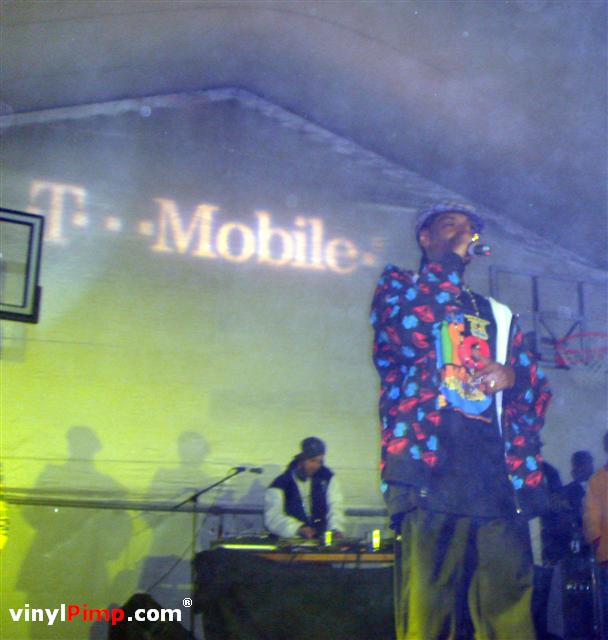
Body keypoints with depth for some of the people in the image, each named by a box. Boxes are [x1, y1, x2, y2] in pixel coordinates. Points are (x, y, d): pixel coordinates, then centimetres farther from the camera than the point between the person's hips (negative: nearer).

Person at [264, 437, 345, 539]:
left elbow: (335, 506, 3)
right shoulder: (280, 485, 0)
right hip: (289, 542, -2)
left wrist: (336, 529, -17)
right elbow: (272, 517, -10)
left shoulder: (327, 479, 12)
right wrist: (298, 529, -27)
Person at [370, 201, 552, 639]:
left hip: (495, 476, 4)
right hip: (428, 468, -4)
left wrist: (513, 375, -2)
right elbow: (412, 330, -6)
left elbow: (536, 389, 21)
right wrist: (449, 260, 3)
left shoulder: (498, 316, 29)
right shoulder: (398, 287, 17)